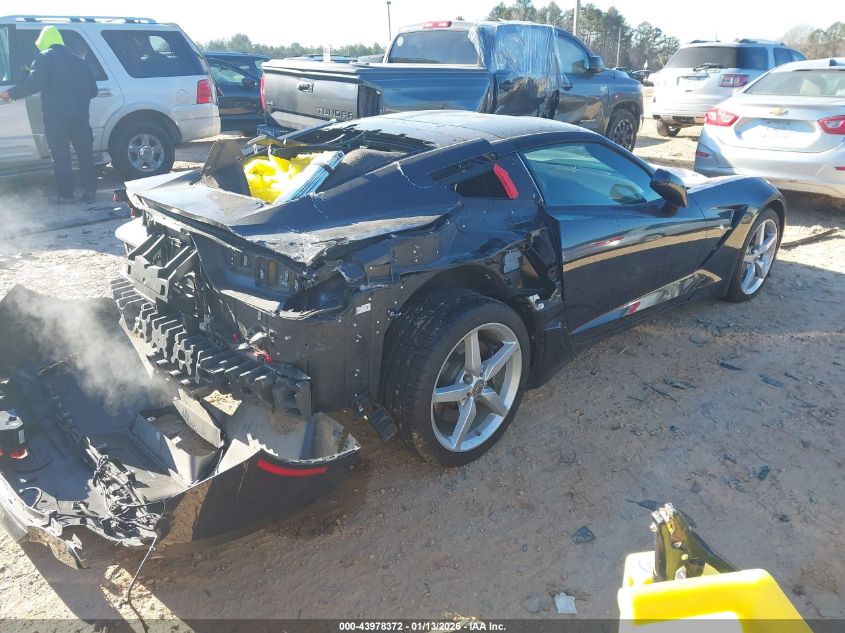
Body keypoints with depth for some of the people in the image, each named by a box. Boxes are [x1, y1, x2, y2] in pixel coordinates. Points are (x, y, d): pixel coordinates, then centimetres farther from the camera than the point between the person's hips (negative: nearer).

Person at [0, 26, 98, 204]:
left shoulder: (45, 57, -1)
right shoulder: (78, 60, 16)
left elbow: (34, 83, -13)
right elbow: (93, 90, 16)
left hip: (55, 116, -4)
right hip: (80, 115, 4)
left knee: (60, 155, 2)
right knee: (85, 153, 10)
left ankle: (65, 195, 2)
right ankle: (90, 191, 9)